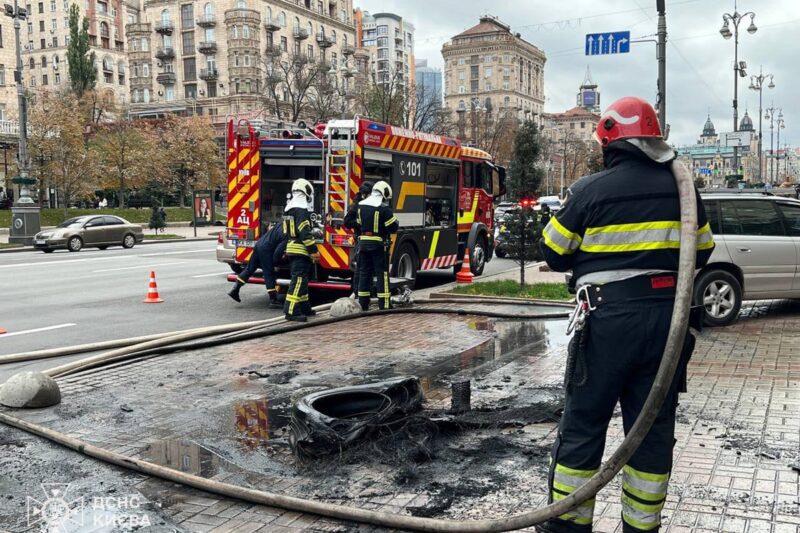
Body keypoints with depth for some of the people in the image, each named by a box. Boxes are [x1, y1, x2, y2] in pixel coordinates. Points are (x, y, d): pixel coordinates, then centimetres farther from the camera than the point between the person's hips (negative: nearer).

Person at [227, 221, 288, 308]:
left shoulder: (281, 225, 12)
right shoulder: (286, 236, -15)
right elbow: (278, 251, -18)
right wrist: (274, 262, -3)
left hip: (259, 243, 9)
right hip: (266, 249, -9)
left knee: (250, 269, 15)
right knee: (269, 275, -3)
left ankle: (235, 290, 16)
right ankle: (273, 301, 1)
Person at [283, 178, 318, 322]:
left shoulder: (289, 207, 16)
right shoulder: (301, 209, -15)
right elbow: (304, 232, -22)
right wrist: (313, 250, -20)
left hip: (291, 249, 10)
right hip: (300, 250, -10)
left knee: (301, 279, 17)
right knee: (298, 280, -11)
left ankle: (304, 307, 25)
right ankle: (291, 311, -14)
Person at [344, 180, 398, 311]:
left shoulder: (360, 206, 8)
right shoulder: (383, 208, -12)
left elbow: (357, 224, 15)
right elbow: (393, 227, -10)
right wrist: (394, 220, 10)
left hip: (363, 243, 6)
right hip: (378, 244, -6)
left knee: (364, 273, 11)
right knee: (382, 273, 0)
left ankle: (363, 304, 14)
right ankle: (384, 305, -2)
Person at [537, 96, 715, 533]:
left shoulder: (590, 190, -8)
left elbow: (554, 255, 0)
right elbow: (701, 252, 14)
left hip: (610, 319, -4)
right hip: (668, 319, 4)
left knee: (582, 426, 7)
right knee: (653, 428, 12)